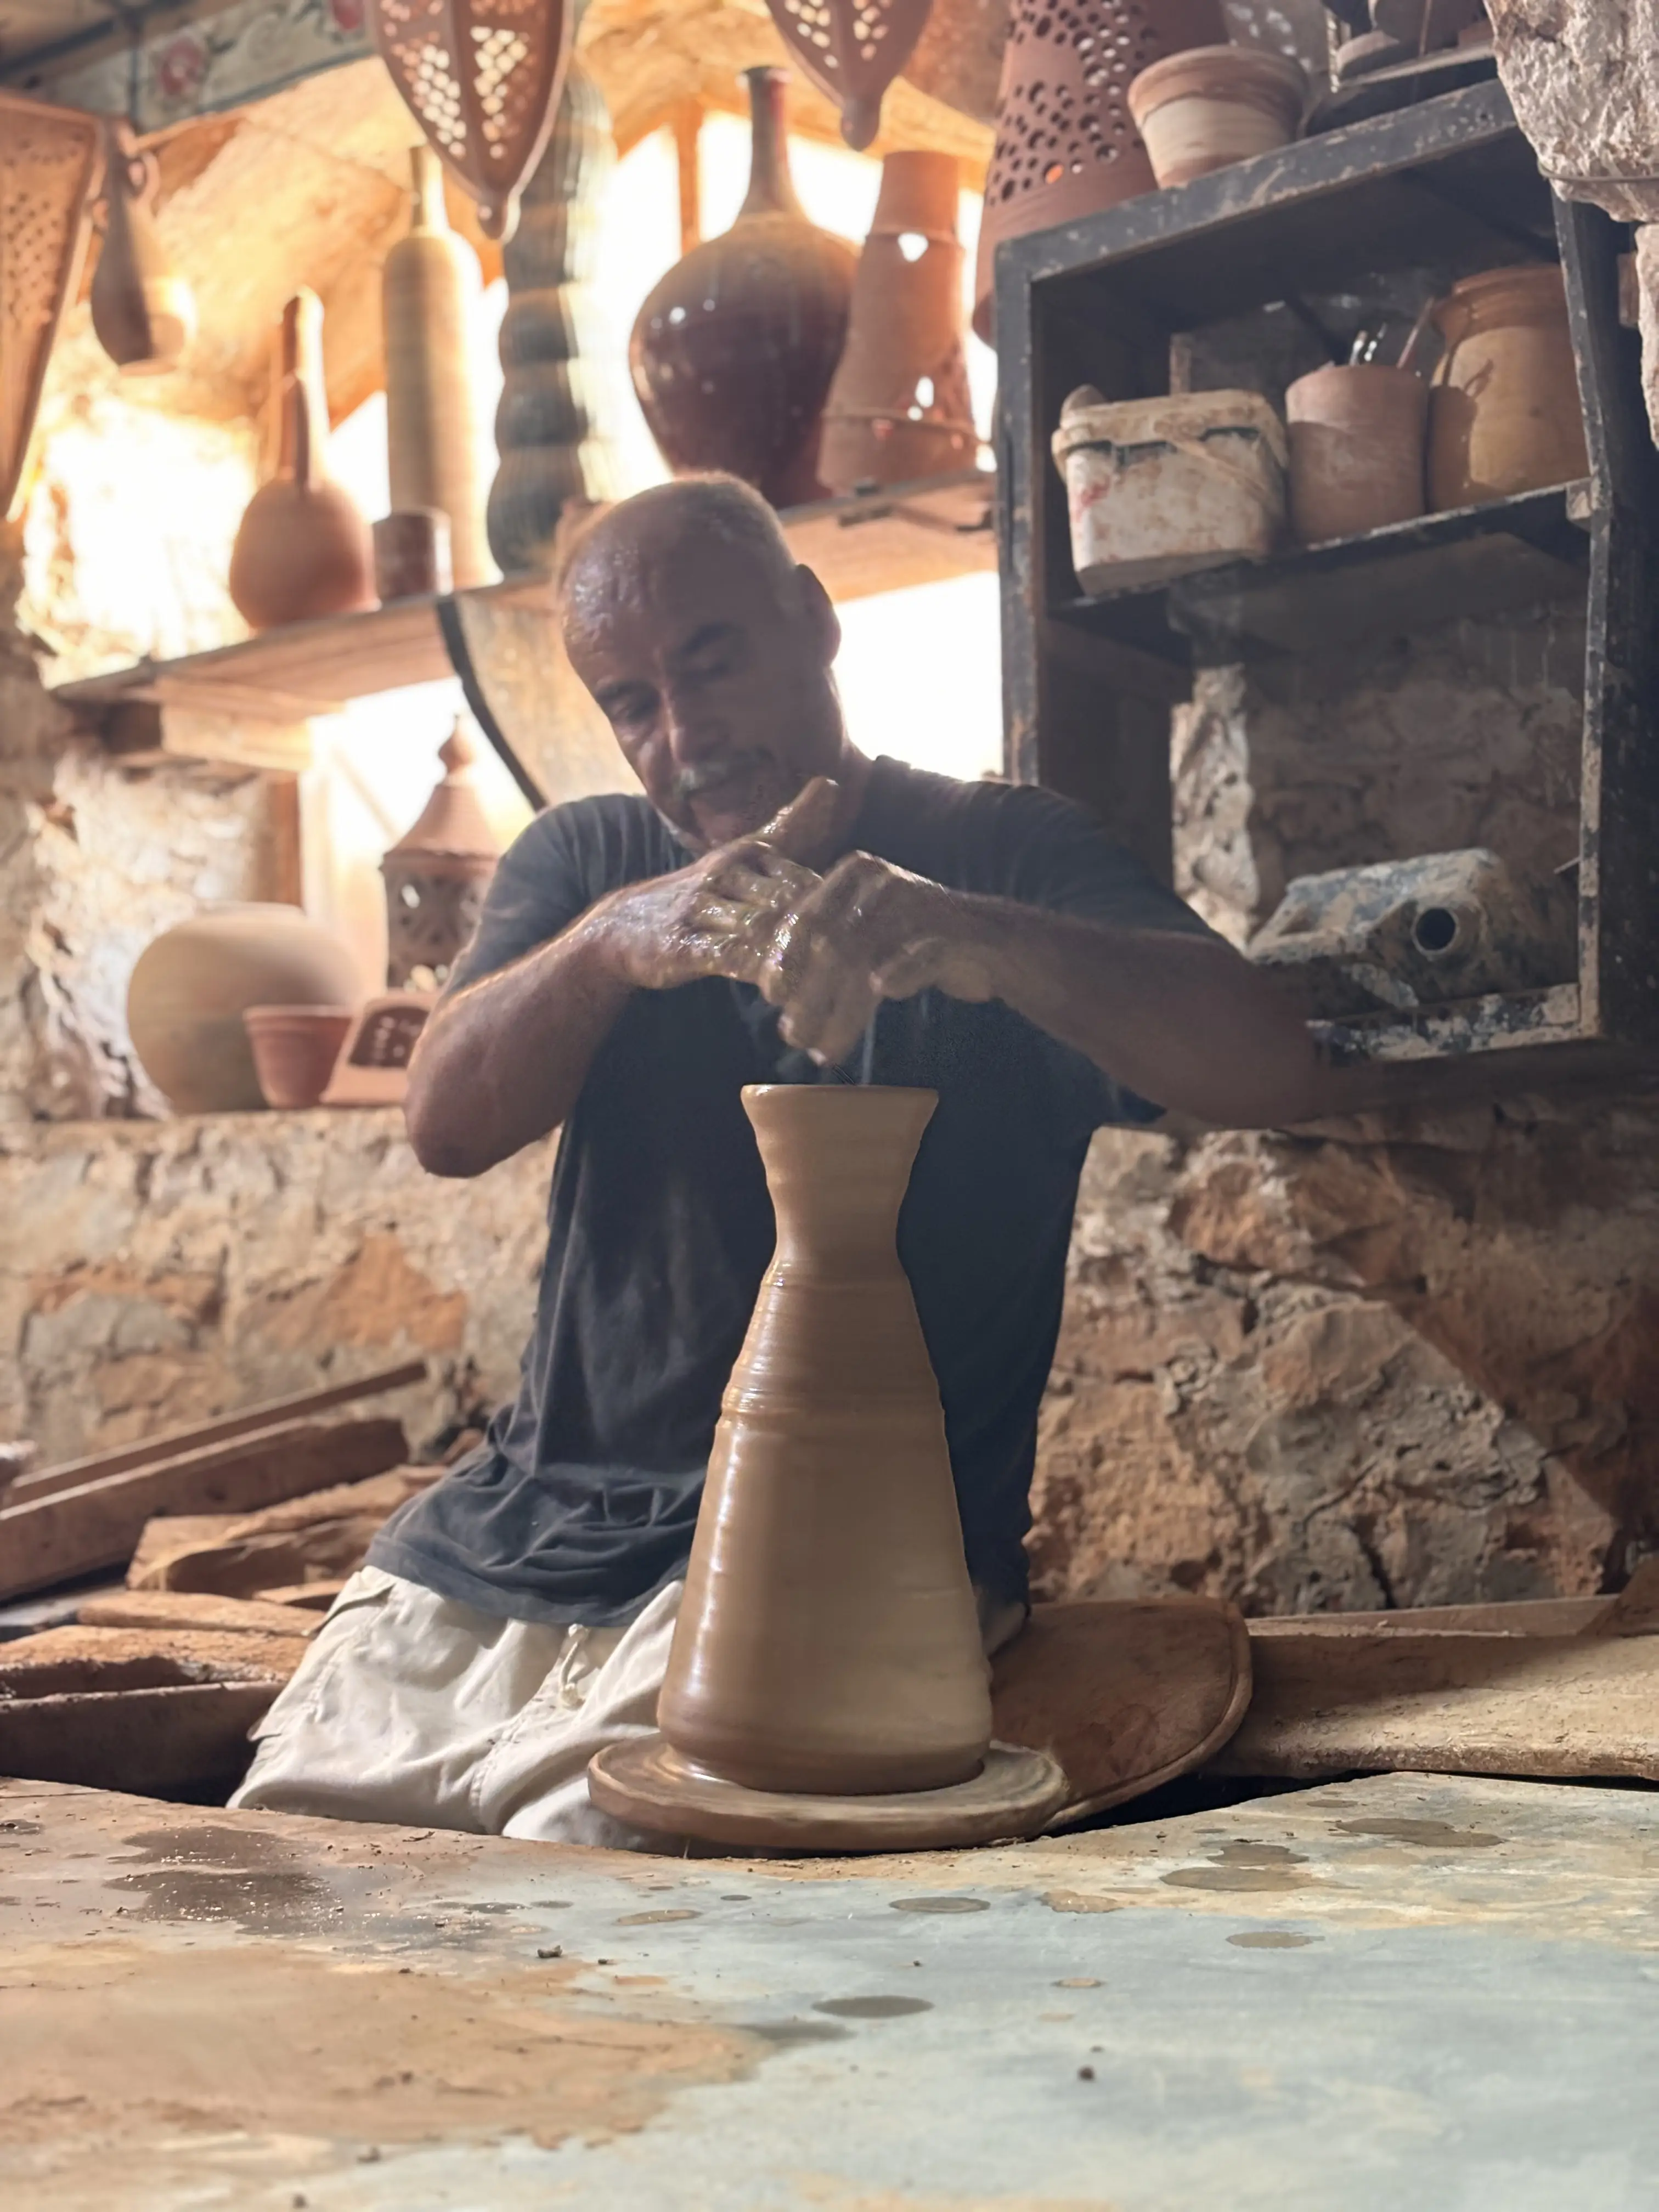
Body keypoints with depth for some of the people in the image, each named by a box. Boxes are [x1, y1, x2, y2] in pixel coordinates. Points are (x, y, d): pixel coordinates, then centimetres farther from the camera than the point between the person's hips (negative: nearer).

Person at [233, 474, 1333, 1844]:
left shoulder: (1003, 857, 2)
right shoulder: (584, 862, 15)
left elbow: (1275, 1073, -16)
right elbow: (447, 1124, -4)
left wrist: (970, 936, -34)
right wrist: (614, 942, -25)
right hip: (529, 1524, 5)